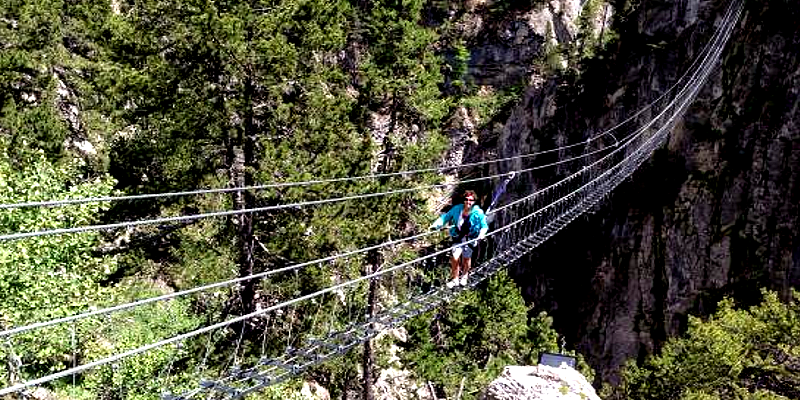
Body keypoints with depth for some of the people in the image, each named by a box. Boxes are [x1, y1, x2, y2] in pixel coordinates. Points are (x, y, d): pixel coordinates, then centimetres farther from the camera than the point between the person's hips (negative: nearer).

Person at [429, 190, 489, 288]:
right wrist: (436, 225, -8)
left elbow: (484, 226, -5)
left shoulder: (478, 213, -12)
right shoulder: (457, 209, -5)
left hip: (471, 238, -1)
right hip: (458, 238, 2)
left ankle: (464, 276, 40)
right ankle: (455, 279, 16)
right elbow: (446, 216, 5)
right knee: (454, 258, -7)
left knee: (466, 258, 9)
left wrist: (481, 234, -27)